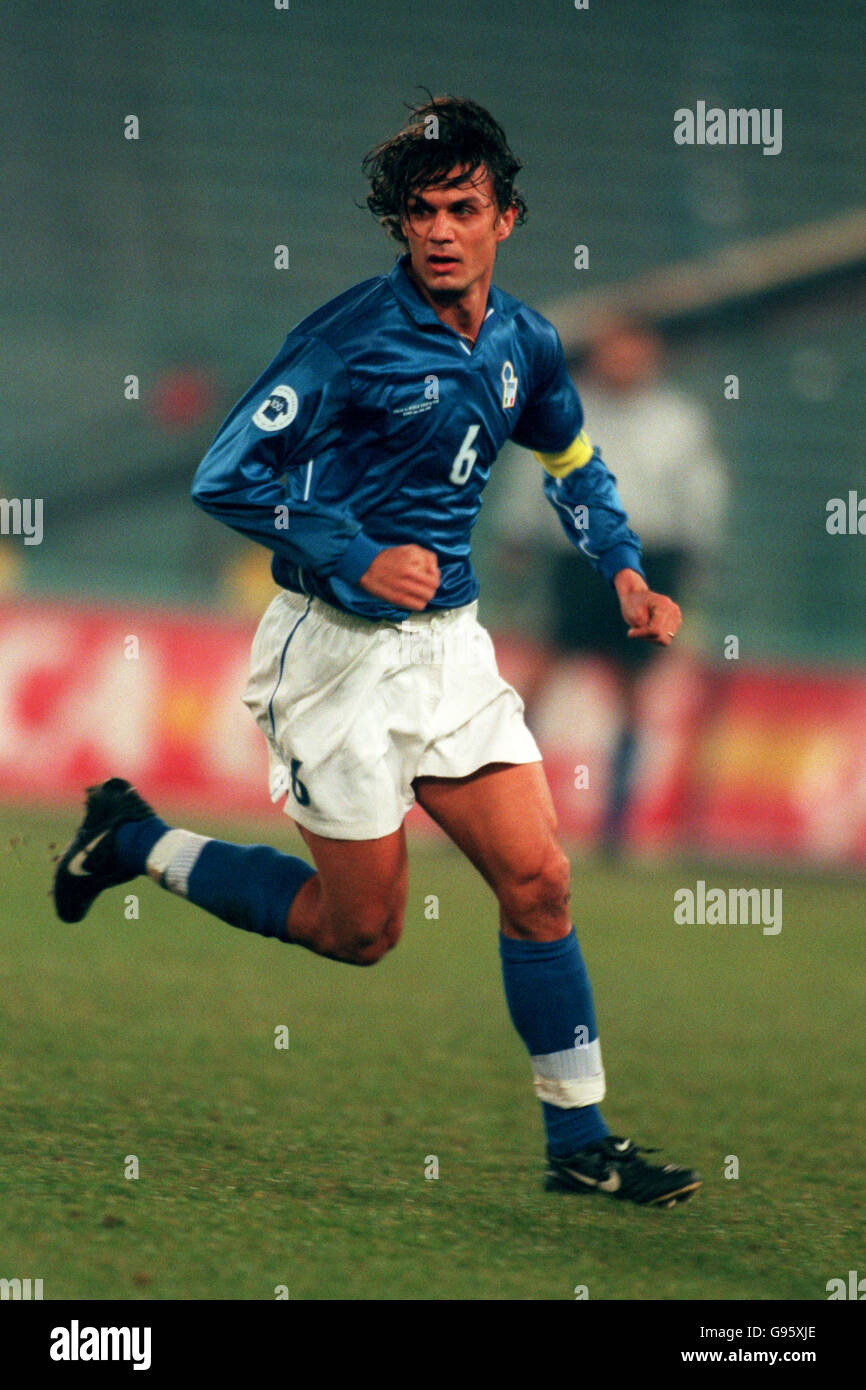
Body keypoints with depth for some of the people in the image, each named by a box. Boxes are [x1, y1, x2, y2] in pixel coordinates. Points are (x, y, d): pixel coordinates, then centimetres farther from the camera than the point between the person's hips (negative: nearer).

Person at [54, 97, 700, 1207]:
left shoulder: (524, 344, 5)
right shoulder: (351, 338, -17)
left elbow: (573, 465, 26)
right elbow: (225, 479, -16)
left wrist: (623, 571, 10)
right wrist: (358, 560, -22)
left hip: (449, 646, 6)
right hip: (338, 650, -6)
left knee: (537, 880, -2)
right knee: (360, 928, 3)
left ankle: (580, 1144, 8)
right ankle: (133, 841, 23)